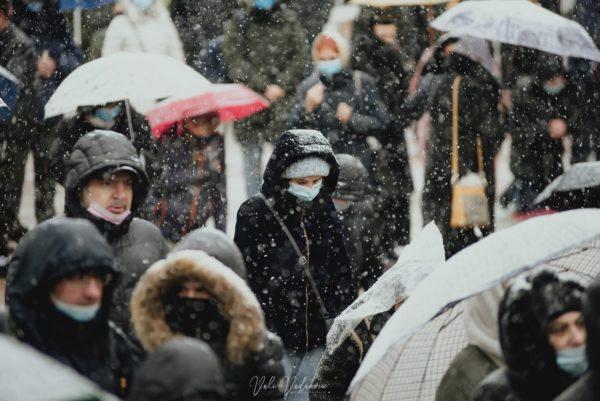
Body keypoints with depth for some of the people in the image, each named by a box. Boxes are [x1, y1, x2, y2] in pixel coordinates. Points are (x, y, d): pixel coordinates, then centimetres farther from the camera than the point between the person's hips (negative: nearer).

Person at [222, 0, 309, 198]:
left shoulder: (289, 21, 9)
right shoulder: (237, 24, 6)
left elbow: (300, 58, 2)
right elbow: (235, 62, -4)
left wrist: (281, 86, -11)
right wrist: (264, 87, -13)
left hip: (283, 102, 0)